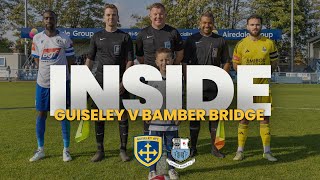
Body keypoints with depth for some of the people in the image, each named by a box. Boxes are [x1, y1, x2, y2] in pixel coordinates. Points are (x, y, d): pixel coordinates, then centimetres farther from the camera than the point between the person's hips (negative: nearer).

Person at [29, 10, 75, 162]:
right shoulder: (37, 38, 5)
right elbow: (37, 59, 14)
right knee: (41, 114, 7)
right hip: (42, 82, 3)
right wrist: (47, 71, 6)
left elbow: (71, 60, 1)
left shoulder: (64, 39, -3)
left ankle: (66, 150, 13)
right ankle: (40, 150, 20)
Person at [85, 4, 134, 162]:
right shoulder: (97, 37, 10)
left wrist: (124, 82, -10)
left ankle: (123, 150, 13)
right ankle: (100, 150, 15)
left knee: (123, 115, 0)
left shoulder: (125, 37, 5)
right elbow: (89, 59, 12)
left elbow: (130, 61, 0)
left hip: (120, 83, -1)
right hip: (100, 82, 2)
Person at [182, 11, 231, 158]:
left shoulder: (220, 41, 9)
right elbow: (185, 62, 4)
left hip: (214, 86, 1)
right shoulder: (192, 40, 6)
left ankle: (214, 147, 18)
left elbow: (226, 62, 12)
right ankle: (193, 147, 15)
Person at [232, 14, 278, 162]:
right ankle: (240, 150, 13)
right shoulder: (241, 44, 3)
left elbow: (274, 63, 10)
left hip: (263, 85, 1)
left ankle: (267, 151, 16)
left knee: (265, 117, 5)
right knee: (244, 118, 3)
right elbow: (235, 64, 9)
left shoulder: (269, 43, 4)